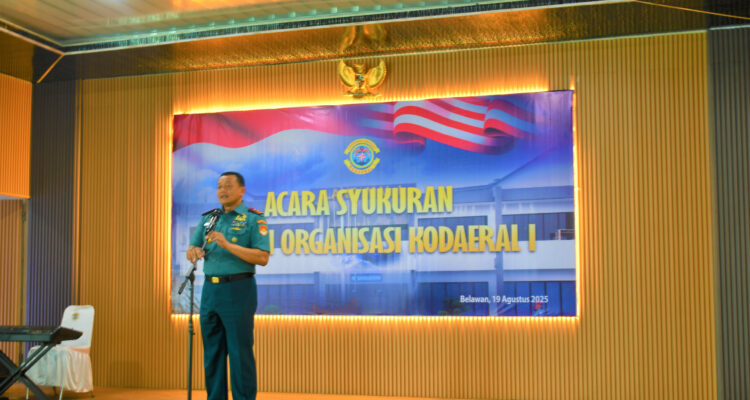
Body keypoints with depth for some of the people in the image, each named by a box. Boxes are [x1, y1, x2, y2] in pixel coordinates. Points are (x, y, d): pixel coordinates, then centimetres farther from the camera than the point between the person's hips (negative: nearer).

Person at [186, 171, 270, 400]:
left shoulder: (253, 219, -4)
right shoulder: (208, 218, 15)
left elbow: (262, 258, -14)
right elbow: (191, 250, 14)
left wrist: (228, 245, -21)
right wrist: (194, 252, -10)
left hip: (238, 290, -6)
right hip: (210, 289, 6)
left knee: (240, 352, -3)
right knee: (212, 351, 10)